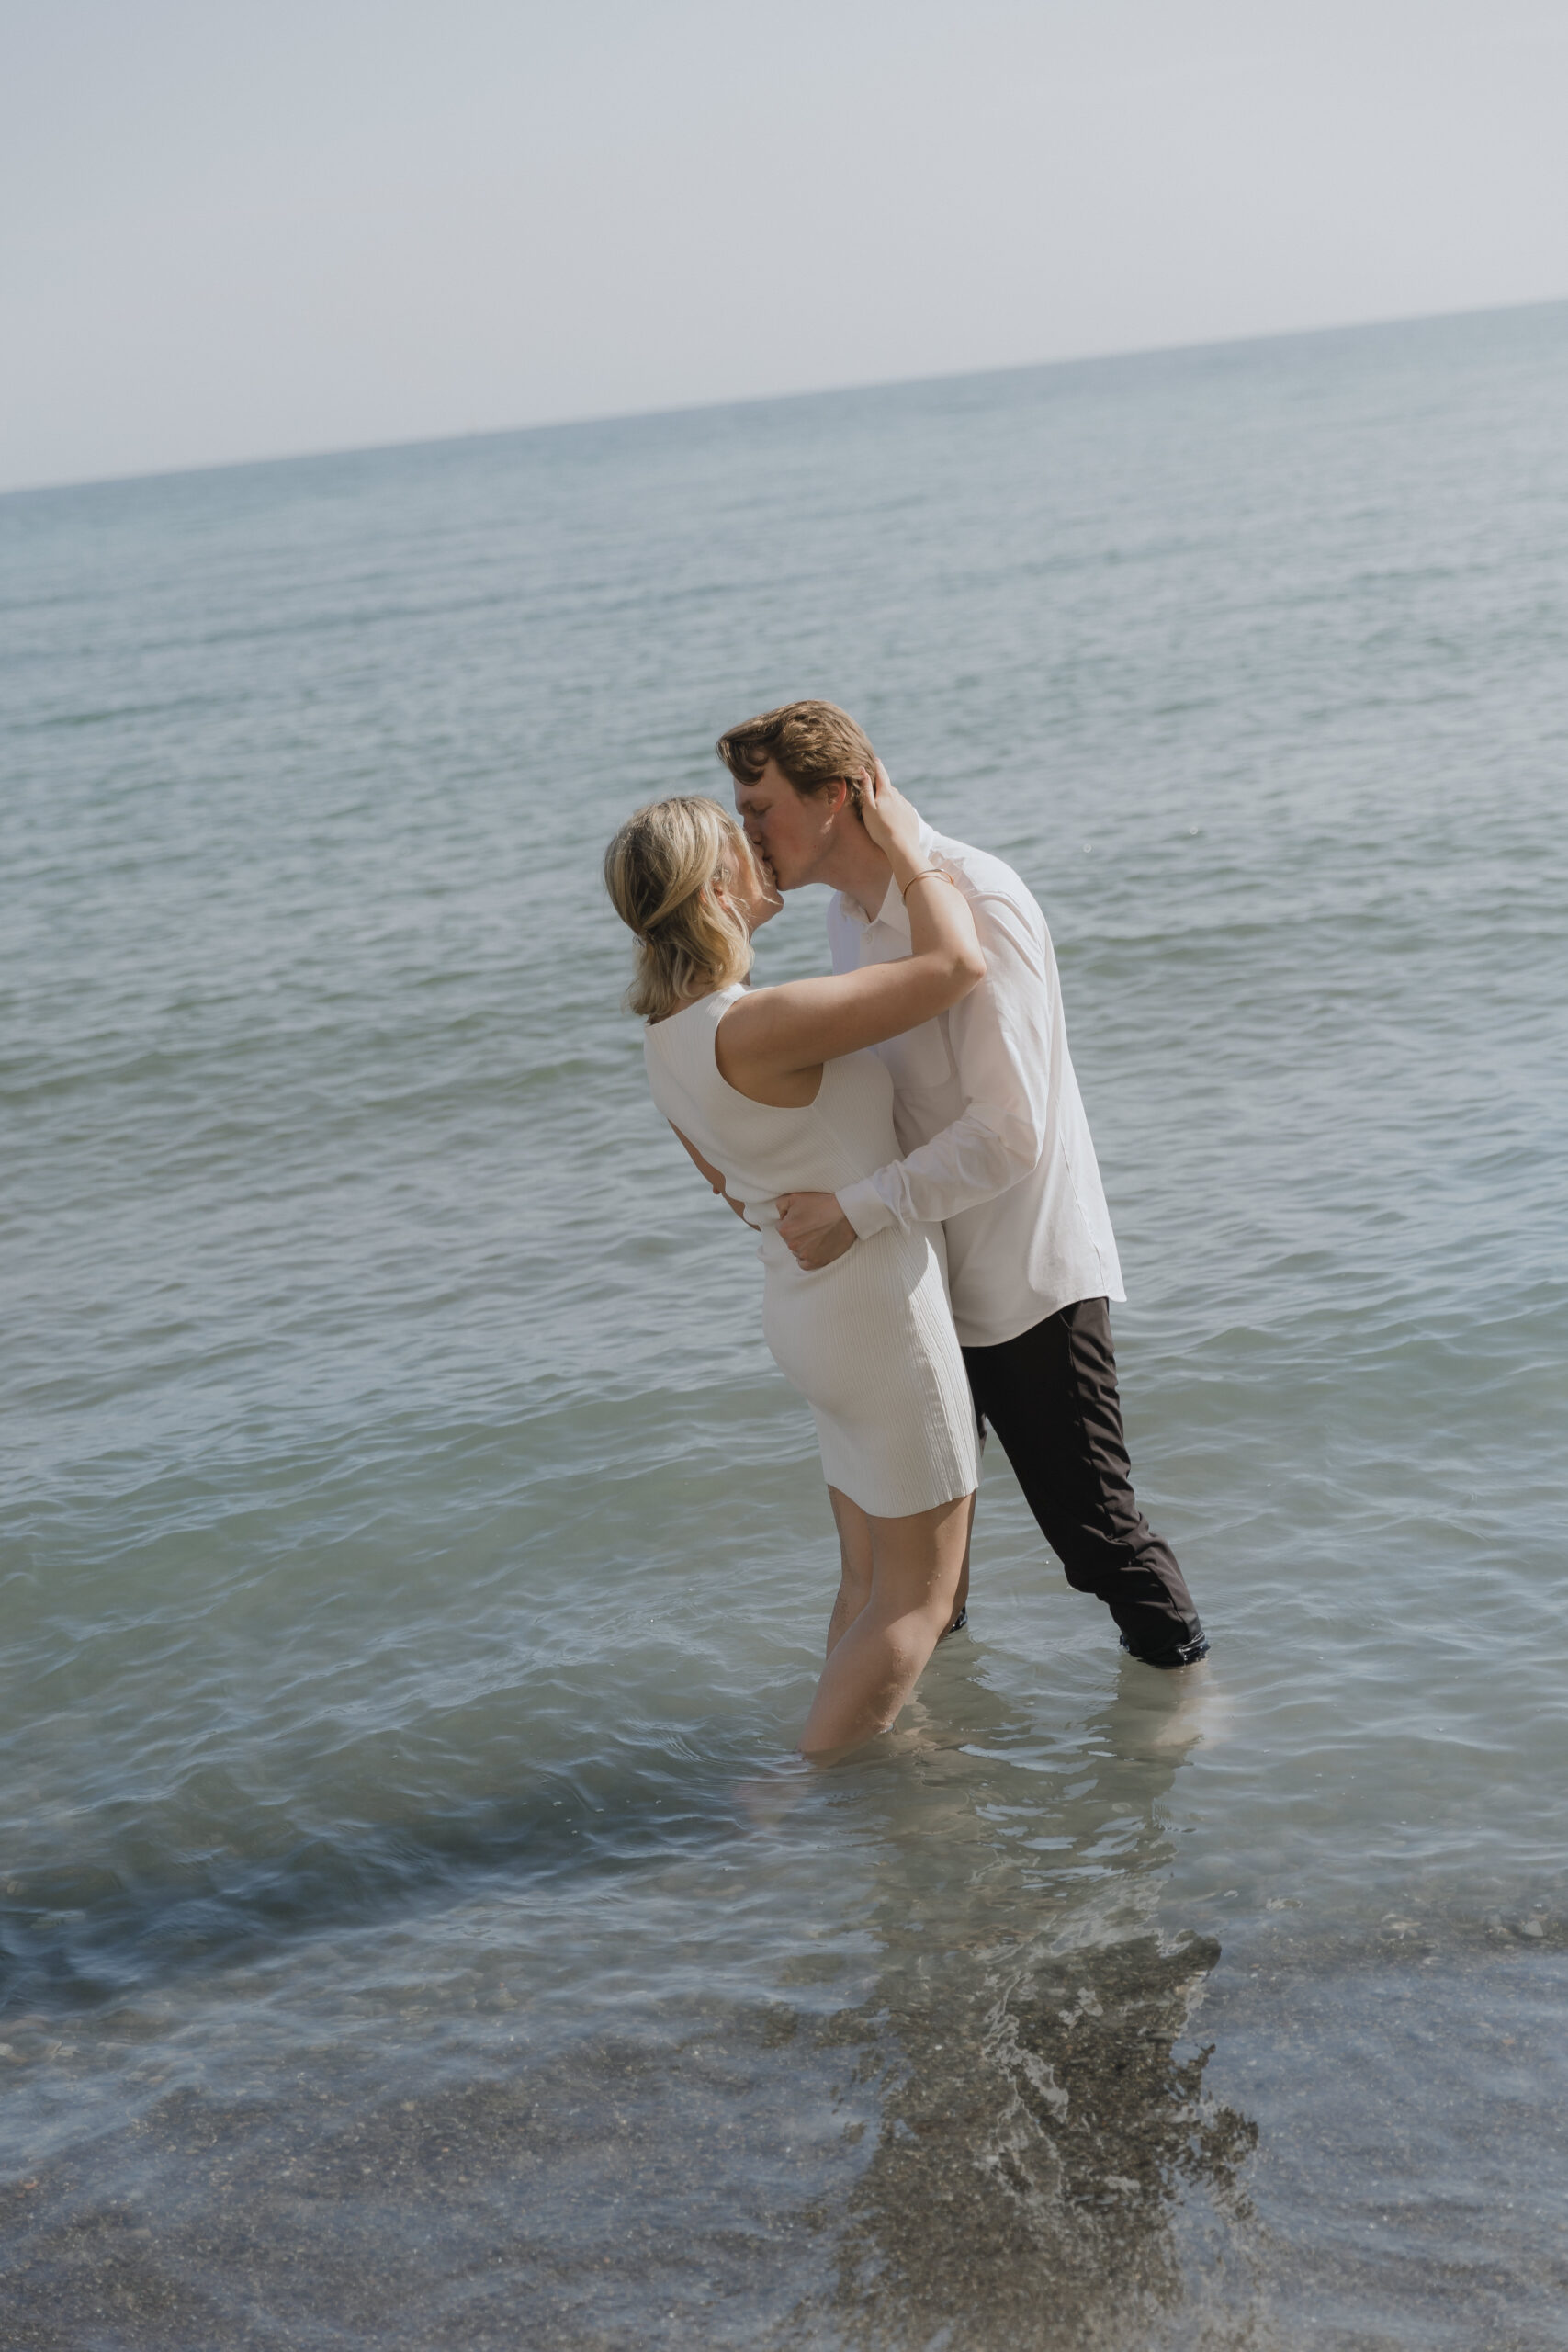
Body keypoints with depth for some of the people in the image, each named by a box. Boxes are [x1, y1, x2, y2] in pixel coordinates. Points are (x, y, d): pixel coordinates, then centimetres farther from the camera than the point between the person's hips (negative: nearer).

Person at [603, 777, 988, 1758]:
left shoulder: (672, 1034, 2)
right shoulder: (755, 1028, -27)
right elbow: (957, 965, -27)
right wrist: (904, 845, -13)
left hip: (811, 1307, 9)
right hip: (881, 1316, -9)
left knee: (870, 1580, 19)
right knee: (918, 1599, 4)